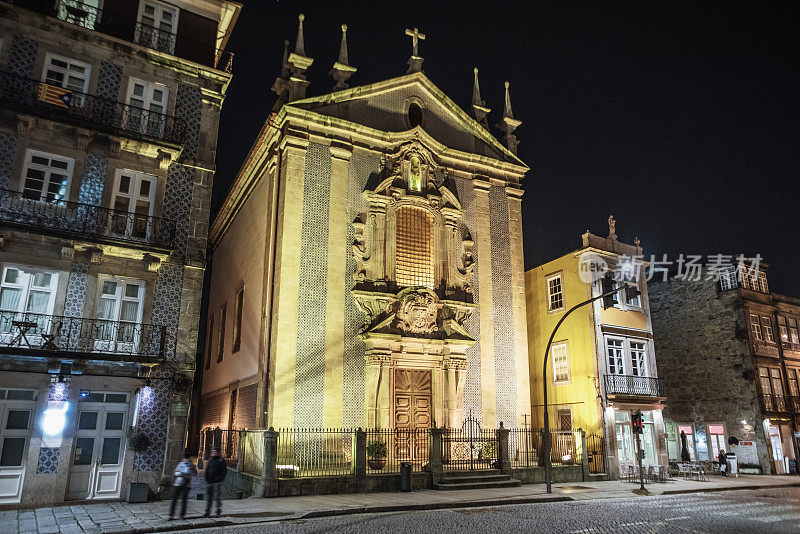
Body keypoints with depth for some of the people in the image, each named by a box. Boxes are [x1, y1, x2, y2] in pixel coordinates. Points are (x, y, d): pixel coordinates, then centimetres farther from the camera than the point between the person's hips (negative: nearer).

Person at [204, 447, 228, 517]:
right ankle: (207, 512, 13)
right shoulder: (210, 460, 14)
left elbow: (224, 471, -3)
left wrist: (221, 479, -12)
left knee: (218, 496, -3)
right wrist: (207, 478, 7)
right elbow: (207, 470, 20)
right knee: (209, 496, 7)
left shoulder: (221, 460, -2)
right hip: (210, 481, 5)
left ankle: (219, 512, 5)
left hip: (217, 482, -5)